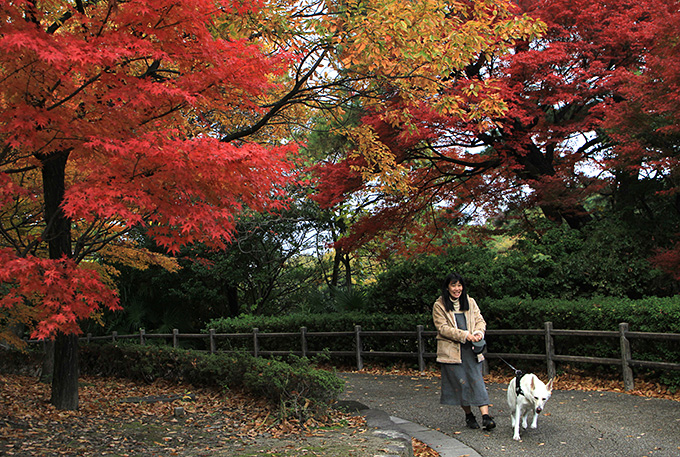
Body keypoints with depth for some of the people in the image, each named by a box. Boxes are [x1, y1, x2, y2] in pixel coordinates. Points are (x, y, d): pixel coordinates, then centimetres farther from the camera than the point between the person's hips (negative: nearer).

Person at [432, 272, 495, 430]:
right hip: (451, 350, -3)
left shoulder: (470, 302, 11)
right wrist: (464, 335, -18)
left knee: (477, 380, -5)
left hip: (471, 349, 3)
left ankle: (486, 416, -8)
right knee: (460, 382, 2)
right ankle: (468, 415, 16)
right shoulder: (439, 306, -2)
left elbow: (480, 320, 10)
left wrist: (479, 332, -14)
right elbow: (442, 328, -9)